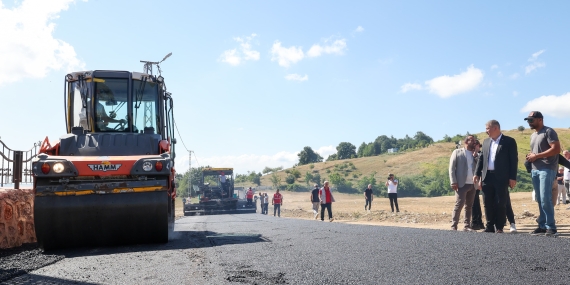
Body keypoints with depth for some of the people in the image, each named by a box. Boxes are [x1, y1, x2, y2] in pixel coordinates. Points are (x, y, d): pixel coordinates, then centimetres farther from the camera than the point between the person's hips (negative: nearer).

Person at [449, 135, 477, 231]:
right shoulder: (457, 152, 3)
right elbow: (451, 168, -3)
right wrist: (453, 182, -12)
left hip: (472, 184, 5)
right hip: (462, 184, -5)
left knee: (469, 206, 6)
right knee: (459, 205, -10)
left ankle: (466, 226, 11)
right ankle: (453, 226, -5)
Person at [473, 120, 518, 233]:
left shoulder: (509, 141, -1)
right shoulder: (486, 141, 15)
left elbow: (514, 160, -5)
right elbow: (481, 158, 16)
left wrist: (512, 177, -10)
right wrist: (477, 174, 8)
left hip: (501, 178, -5)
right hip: (487, 177, 5)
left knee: (501, 204, 0)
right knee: (488, 204, 7)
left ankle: (499, 228, 8)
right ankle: (490, 226, 15)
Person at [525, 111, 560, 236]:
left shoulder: (548, 131, -7)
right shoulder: (533, 135, 20)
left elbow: (556, 149, -17)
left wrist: (537, 156, -17)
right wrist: (530, 156, 7)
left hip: (547, 169, -9)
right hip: (535, 170, 9)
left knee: (545, 199, -14)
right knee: (540, 200, 8)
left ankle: (551, 227, -9)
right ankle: (542, 226, 11)